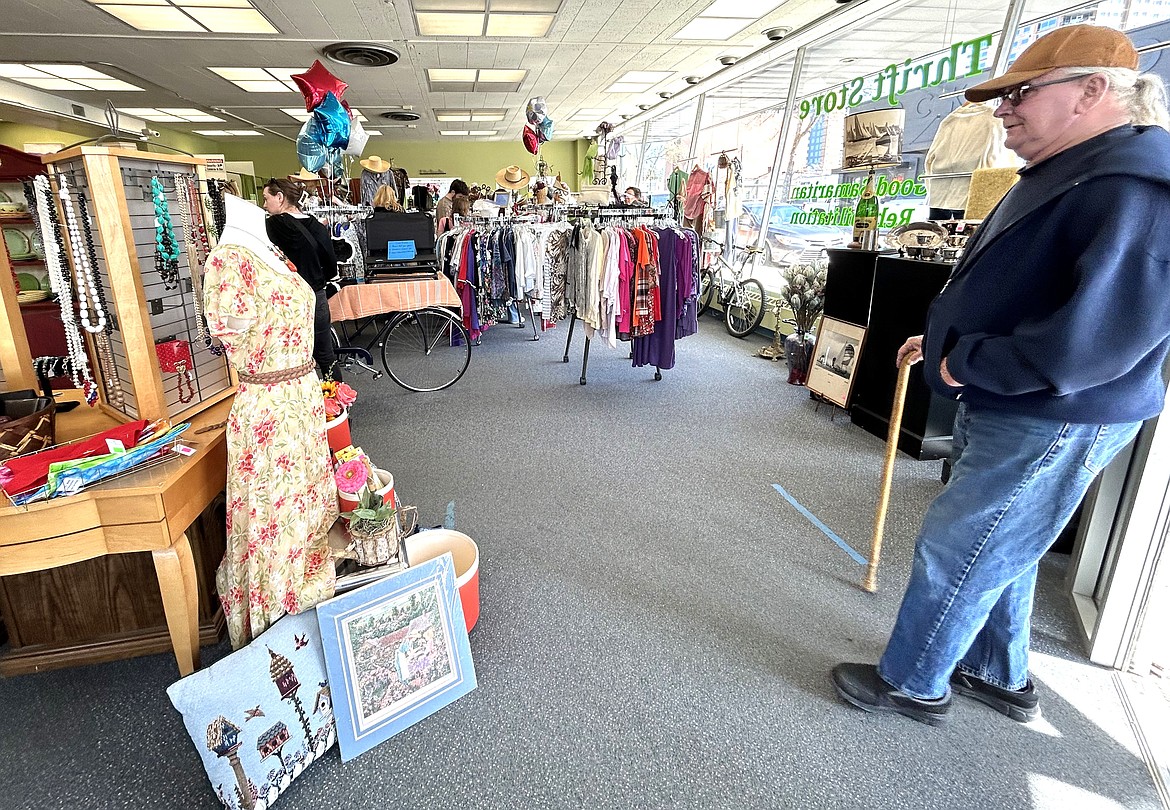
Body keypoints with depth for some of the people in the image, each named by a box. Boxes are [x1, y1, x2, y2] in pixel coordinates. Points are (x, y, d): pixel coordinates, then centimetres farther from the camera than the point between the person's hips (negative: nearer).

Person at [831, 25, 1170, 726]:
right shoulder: (1065, 175, 13)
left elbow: (1097, 335, -31)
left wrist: (965, 364, -22)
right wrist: (946, 340, 15)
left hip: (1050, 424, -11)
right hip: (1004, 410, 11)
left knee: (955, 553, 1)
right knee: (1000, 549, 22)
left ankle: (911, 684, 22)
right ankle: (1003, 679, 42)